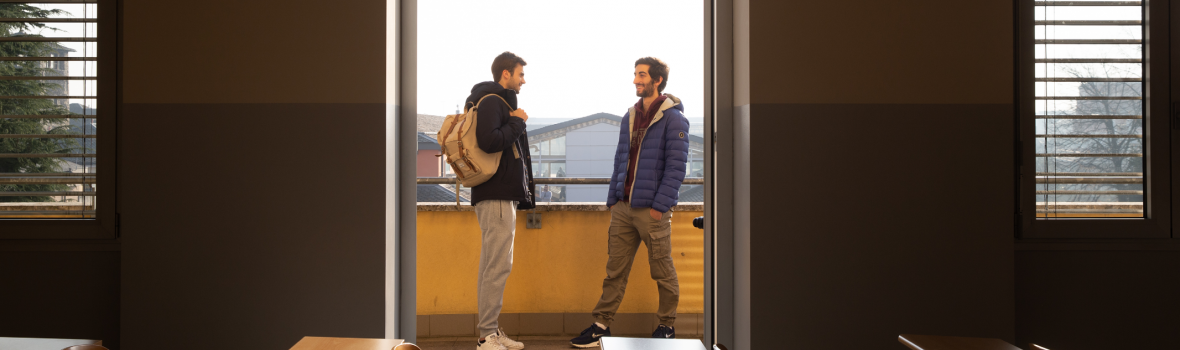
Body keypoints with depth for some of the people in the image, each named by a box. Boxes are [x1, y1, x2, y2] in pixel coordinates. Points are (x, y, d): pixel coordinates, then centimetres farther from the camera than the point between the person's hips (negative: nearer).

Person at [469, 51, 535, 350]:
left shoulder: (500, 102, 21)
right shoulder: (491, 101, -10)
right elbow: (488, 141, -26)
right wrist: (517, 122, -13)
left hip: (503, 195, 11)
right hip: (496, 196, -11)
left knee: (493, 265, 11)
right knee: (498, 264, -11)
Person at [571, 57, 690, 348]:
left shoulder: (673, 118, -6)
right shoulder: (630, 117, 15)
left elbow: (676, 166, -11)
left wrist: (660, 205, -16)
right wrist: (612, 199, 10)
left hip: (652, 210, -6)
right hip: (623, 208, 6)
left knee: (662, 271, 5)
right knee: (615, 269, 7)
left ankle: (667, 325, 18)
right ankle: (602, 324, 10)